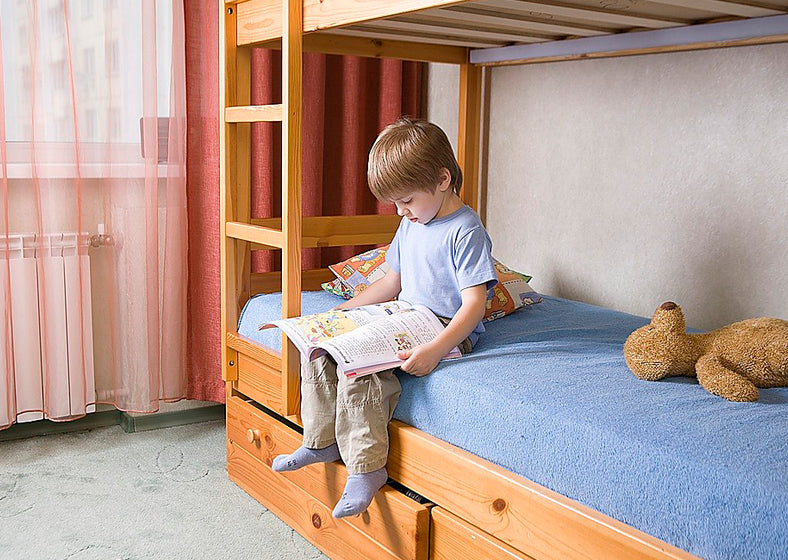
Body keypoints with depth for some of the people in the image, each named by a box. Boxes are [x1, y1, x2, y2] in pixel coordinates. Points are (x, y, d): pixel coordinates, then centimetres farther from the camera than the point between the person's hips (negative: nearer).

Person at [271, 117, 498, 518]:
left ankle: (366, 467, -20)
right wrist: (344, 310, 15)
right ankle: (322, 441, 6)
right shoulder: (410, 225, 13)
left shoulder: (466, 231, -15)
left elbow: (473, 305, -22)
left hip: (446, 331, -9)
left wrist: (435, 350, -35)